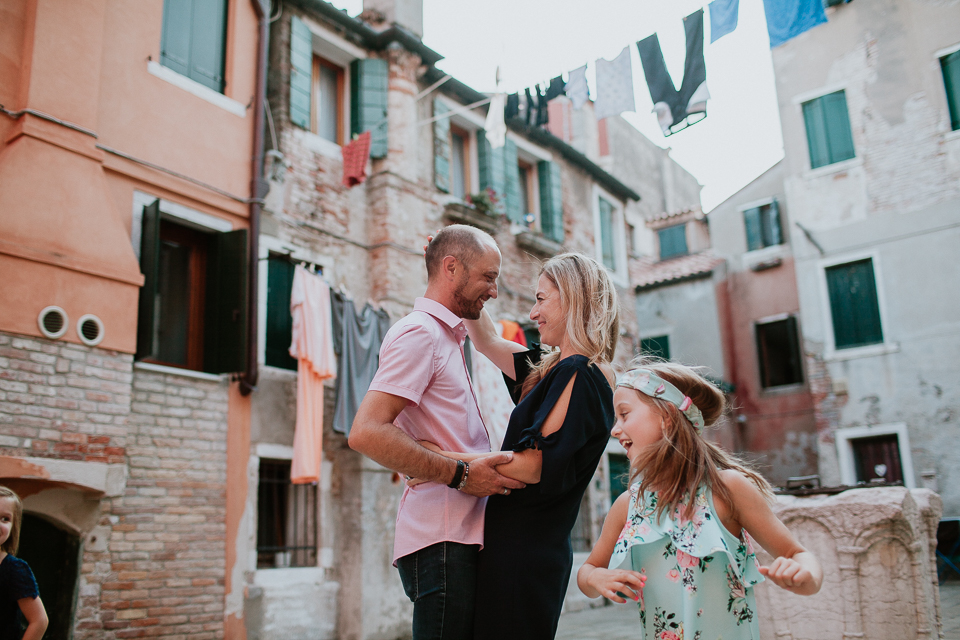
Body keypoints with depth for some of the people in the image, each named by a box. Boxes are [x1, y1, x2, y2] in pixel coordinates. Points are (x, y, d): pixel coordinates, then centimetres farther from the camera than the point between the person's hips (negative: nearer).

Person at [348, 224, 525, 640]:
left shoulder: (445, 336, 21)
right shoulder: (420, 332, -10)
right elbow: (366, 432, -21)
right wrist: (460, 474, -19)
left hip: (461, 536, 10)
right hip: (443, 542, -10)